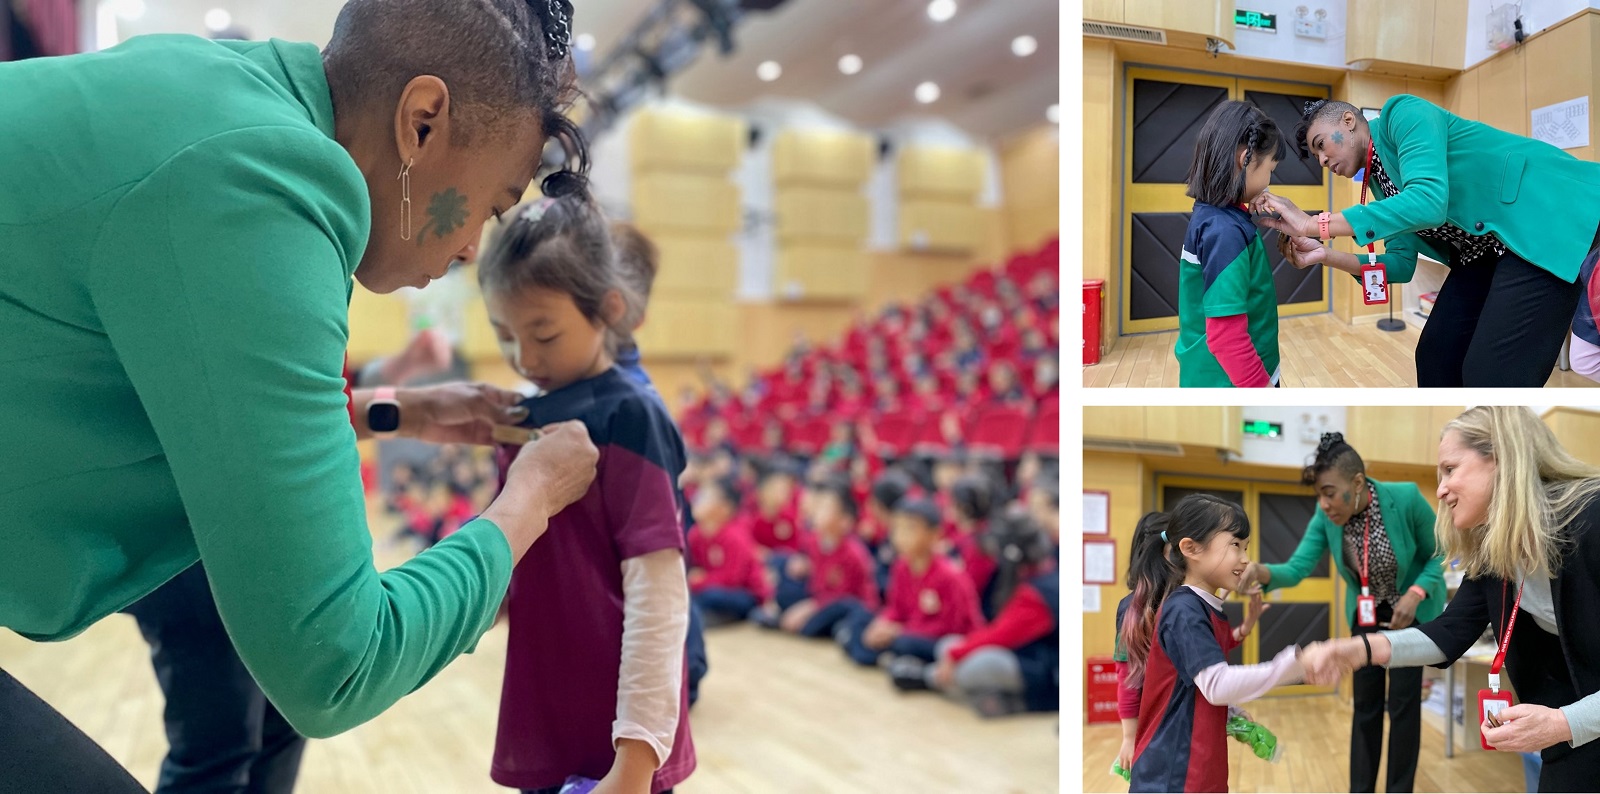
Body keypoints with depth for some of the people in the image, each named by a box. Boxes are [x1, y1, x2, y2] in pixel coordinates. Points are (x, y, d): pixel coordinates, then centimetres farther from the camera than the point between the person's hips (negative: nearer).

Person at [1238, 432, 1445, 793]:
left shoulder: (1405, 498, -28)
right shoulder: (1326, 516, -18)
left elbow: (1441, 553, -13)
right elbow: (1298, 567, -24)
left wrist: (1416, 594, -27)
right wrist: (1263, 572, -45)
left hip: (1412, 609, -3)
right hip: (1366, 612, 4)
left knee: (1402, 702, -3)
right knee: (1364, 703, 8)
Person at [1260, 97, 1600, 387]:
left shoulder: (1403, 114, -12)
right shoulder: (1381, 182, 14)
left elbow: (1427, 202, -28)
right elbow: (1400, 264, 14)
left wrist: (1312, 224, -26)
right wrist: (1325, 255, -1)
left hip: (1545, 217, -10)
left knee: (1491, 376, -14)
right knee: (1436, 356, 10)